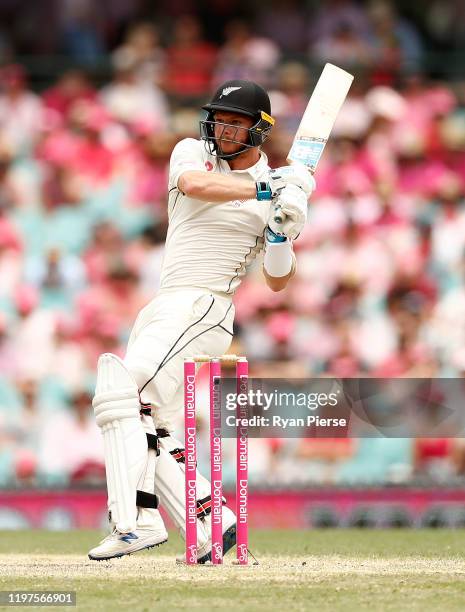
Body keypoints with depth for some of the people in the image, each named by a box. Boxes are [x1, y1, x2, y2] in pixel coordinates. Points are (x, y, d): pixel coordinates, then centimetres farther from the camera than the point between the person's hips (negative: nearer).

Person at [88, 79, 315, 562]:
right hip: (166, 305, 7)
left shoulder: (278, 188, 3)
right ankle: (211, 524, 9)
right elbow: (194, 184, -16)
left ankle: (134, 522, -31)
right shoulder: (192, 152, 11)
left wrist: (283, 231, -14)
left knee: (123, 393, -23)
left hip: (204, 307, -7)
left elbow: (277, 281, 3)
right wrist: (263, 188, -18)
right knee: (147, 425, 5)